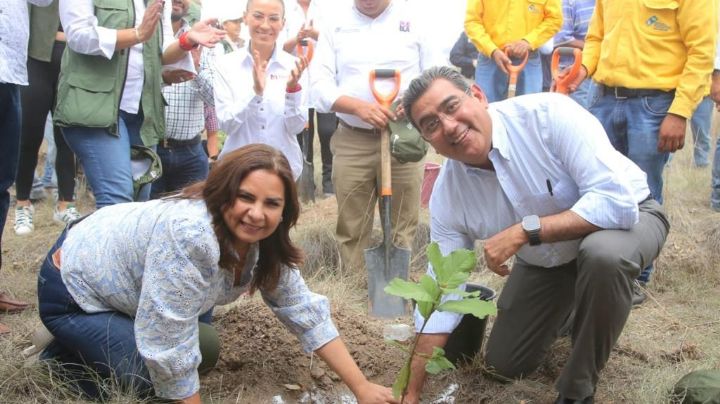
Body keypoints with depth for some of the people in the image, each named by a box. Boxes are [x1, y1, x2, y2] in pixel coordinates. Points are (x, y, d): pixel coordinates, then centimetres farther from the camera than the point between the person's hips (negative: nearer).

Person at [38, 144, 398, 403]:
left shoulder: (266, 245, -12)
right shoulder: (190, 234, -38)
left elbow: (306, 313, -7)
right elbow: (168, 342, -34)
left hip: (124, 281, 8)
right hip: (72, 286, -8)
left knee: (203, 351, 13)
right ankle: (64, 354, 6)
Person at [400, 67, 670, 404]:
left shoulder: (547, 114, -34)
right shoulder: (447, 195, -20)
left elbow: (617, 200, -39)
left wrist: (524, 231, -40)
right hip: (546, 258, 5)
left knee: (602, 253, -41)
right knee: (503, 364, 9)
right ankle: (570, 307, 39)